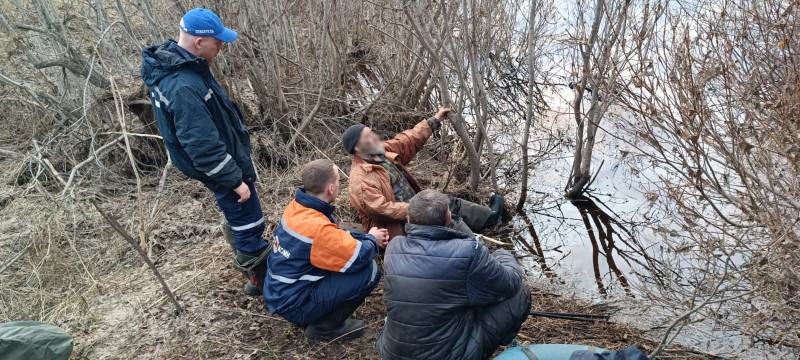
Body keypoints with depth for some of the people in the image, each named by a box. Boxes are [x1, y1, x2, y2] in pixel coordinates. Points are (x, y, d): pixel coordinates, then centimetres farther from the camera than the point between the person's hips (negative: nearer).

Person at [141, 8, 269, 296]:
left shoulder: (173, 63, 0)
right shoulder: (184, 88, -34)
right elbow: (203, 146, -31)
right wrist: (235, 180, -21)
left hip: (225, 158, 10)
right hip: (221, 168, -10)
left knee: (237, 217, 27)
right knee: (249, 225, 5)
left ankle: (246, 261, 47)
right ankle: (263, 280, 23)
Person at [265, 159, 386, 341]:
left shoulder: (296, 207, -2)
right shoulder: (317, 228, -30)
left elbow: (336, 237, 12)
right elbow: (360, 257, -25)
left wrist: (365, 237, 3)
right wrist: (371, 239, -4)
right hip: (293, 305, -9)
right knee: (370, 270, -16)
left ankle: (322, 320, 15)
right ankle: (324, 326, 0)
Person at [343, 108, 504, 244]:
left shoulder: (381, 152, 1)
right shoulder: (361, 181, -26)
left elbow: (409, 141, 9)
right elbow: (381, 209, -32)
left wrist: (435, 121, 9)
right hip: (399, 227, -10)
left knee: (451, 204, 12)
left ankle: (489, 217, 27)